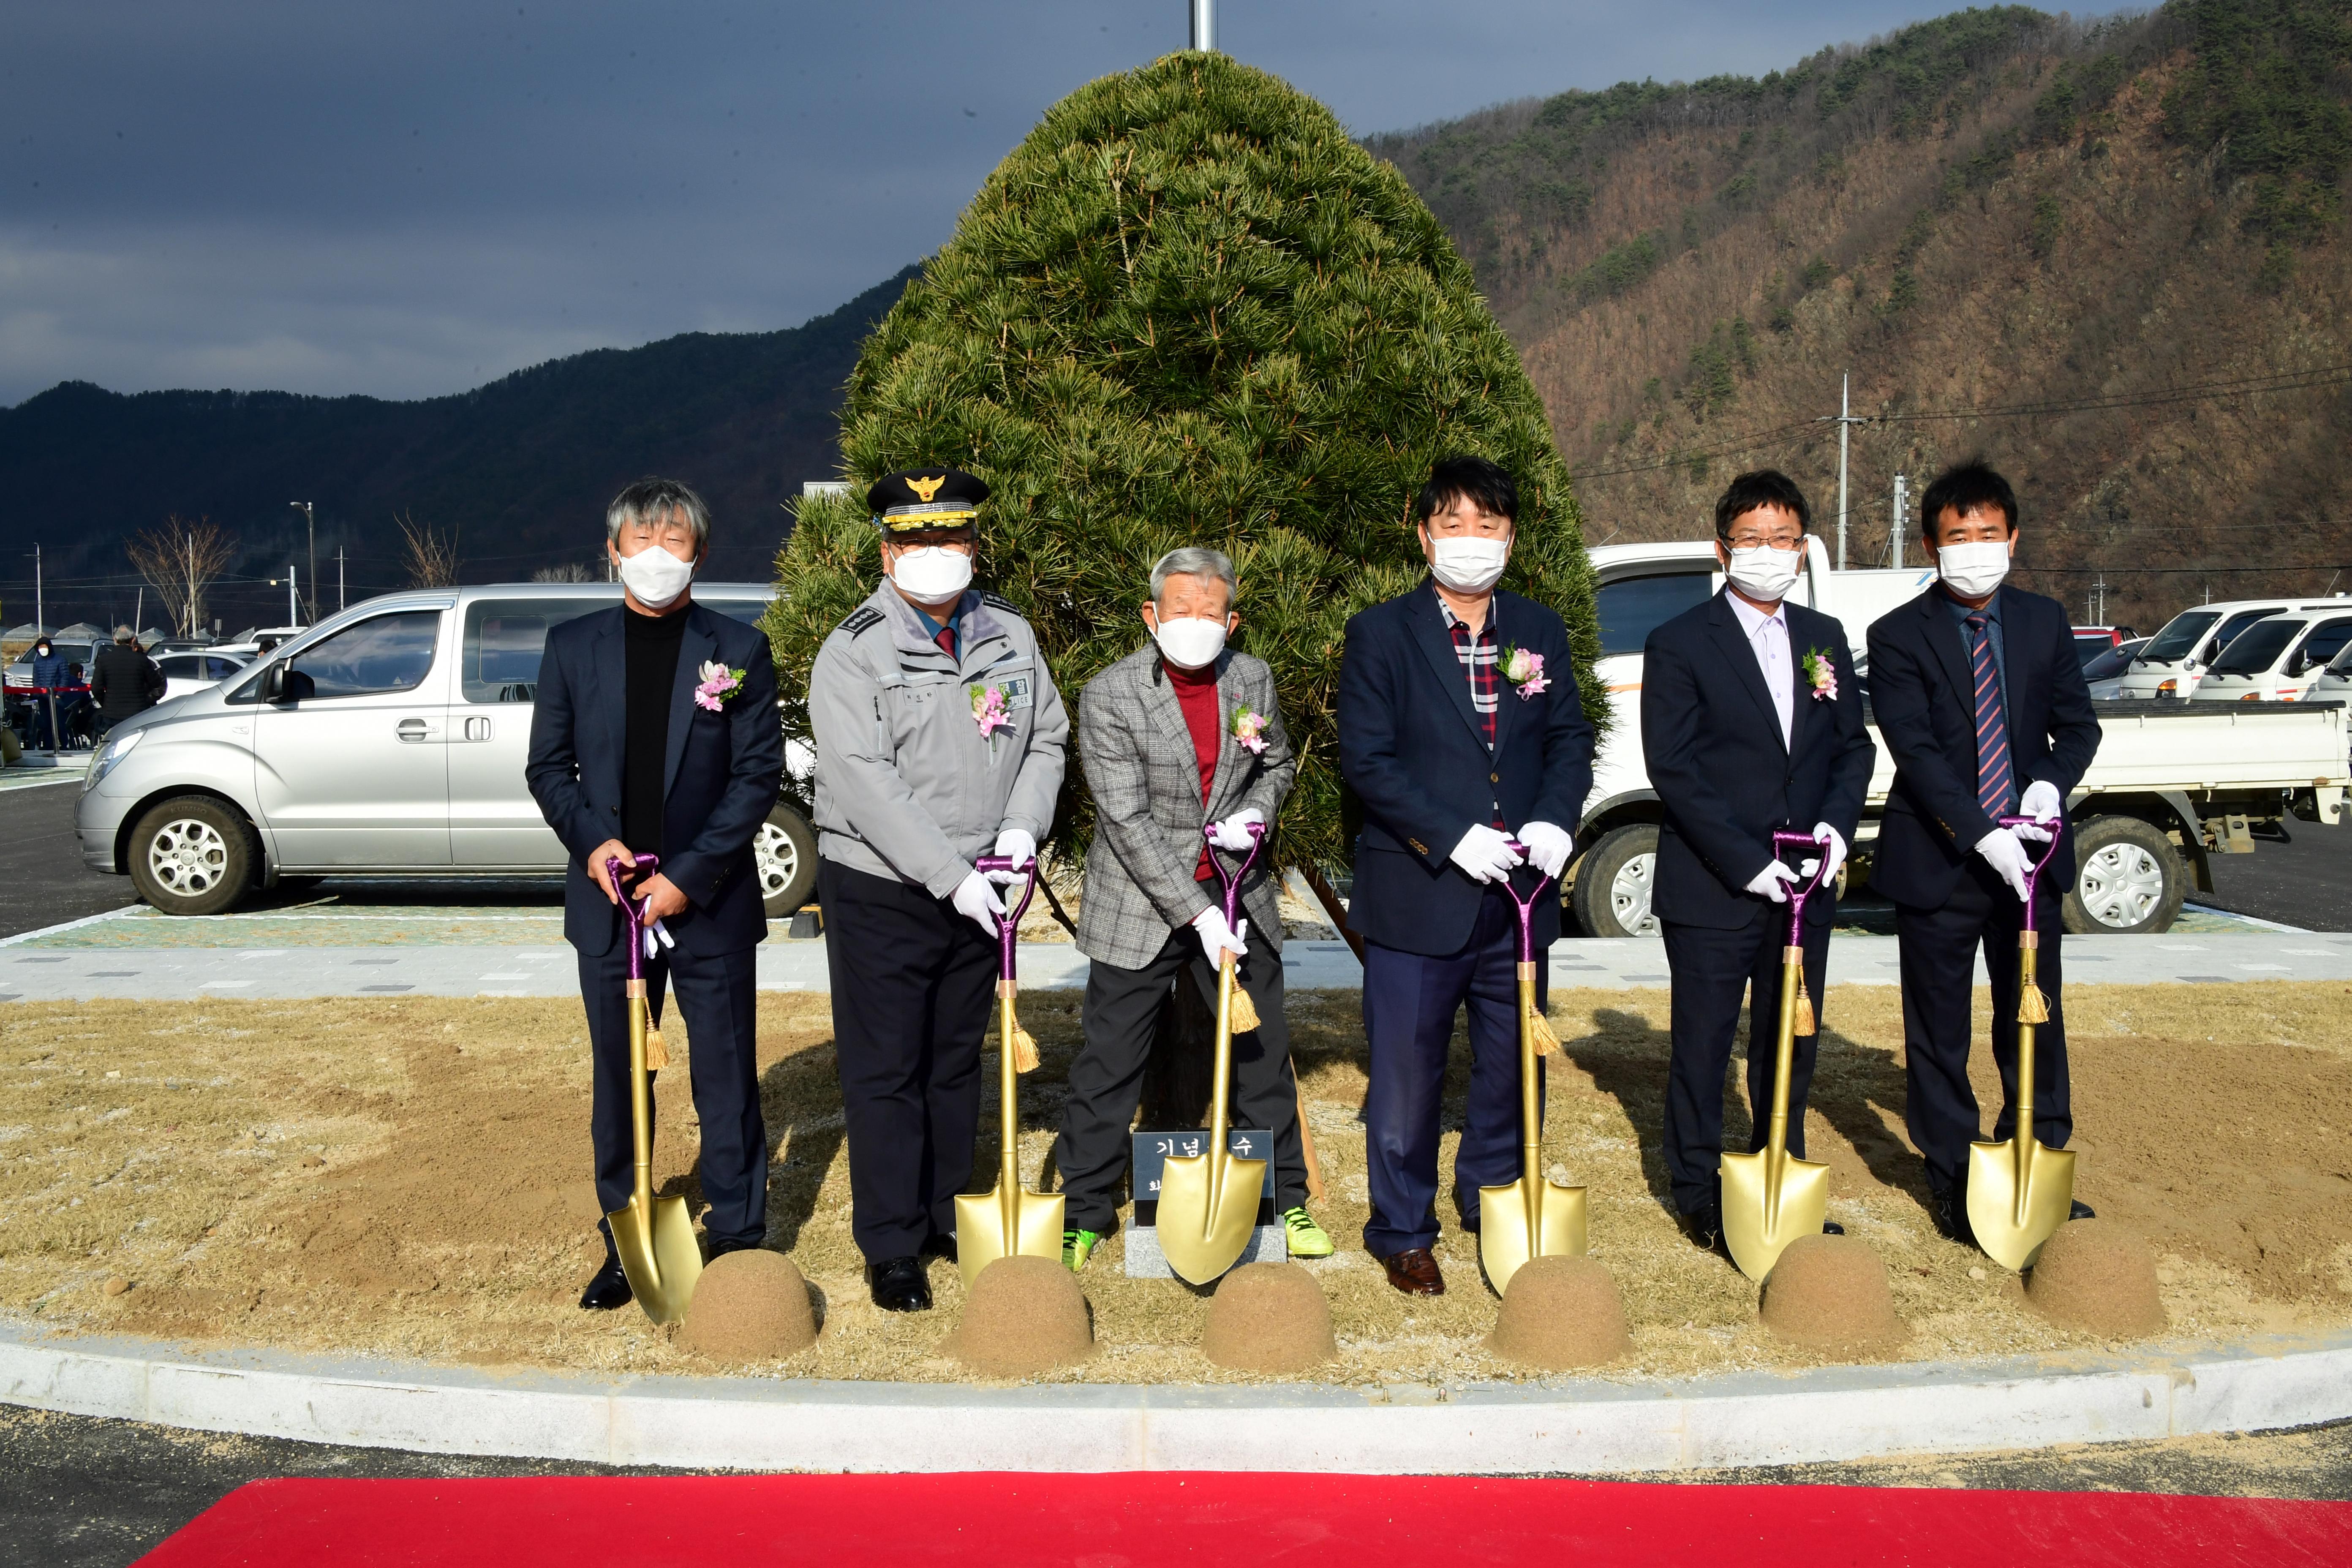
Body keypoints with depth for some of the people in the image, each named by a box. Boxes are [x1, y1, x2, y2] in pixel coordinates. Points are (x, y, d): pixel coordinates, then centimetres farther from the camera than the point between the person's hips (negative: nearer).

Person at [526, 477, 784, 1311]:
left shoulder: (738, 648, -1)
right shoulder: (573, 646, 5)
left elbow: (760, 772, -5)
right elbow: (548, 765, 8)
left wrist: (691, 874, -12)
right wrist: (592, 840, -10)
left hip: (711, 902, -2)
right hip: (609, 899, 2)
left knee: (727, 1078, 4)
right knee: (619, 1079, 11)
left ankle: (738, 1237, 15)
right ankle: (625, 1241, 22)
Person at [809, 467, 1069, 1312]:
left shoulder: (1009, 635, 6)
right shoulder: (852, 653, -12)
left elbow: (1046, 736, 13)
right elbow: (864, 782, -19)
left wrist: (1022, 827, -5)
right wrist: (950, 875, -23)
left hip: (979, 890, 5)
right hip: (882, 893, -5)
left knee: (958, 1061, 16)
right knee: (886, 1073, 1)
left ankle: (948, 1217, 31)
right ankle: (892, 1249, 12)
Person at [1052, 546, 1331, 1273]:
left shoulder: (1254, 680, -2)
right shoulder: (1110, 696, -16)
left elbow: (1277, 765, 16)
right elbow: (1129, 821, -19)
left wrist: (1256, 811, -8)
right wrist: (1197, 914, -23)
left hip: (1237, 894, 4)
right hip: (1140, 908, -4)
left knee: (1263, 1051, 11)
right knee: (1110, 1063, 4)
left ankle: (1284, 1201, 27)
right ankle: (1083, 1212, 19)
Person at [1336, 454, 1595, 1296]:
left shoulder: (1540, 631, 9)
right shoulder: (1380, 634, -4)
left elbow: (1571, 738, 10)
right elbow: (1365, 759, -10)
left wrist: (1555, 820, -9)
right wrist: (1455, 837, -18)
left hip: (1519, 894, 4)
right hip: (1418, 895, -4)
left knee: (1514, 1065, 14)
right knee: (1408, 1070, 3)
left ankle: (1496, 1205, 32)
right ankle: (1402, 1232, 18)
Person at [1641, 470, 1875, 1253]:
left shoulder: (1825, 639, 11)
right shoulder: (1679, 645, -6)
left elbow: (1853, 747, 14)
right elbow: (1673, 770, -11)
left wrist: (1836, 825, -6)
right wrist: (1746, 861, -17)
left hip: (1804, 886, 5)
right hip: (1710, 892, -5)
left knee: (1790, 1042, 14)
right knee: (1703, 1046, 4)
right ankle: (1701, 1198, 16)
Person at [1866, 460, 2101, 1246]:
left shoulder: (2044, 622, 5)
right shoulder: (1899, 637, -7)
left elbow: (2078, 722, 8)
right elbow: (1917, 751, -15)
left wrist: (2053, 782, -14)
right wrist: (1981, 834, -25)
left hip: (2027, 856, 3)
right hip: (1936, 859, -3)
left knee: (2036, 1020, 11)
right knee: (1939, 1032, 7)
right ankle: (1951, 1178, 20)